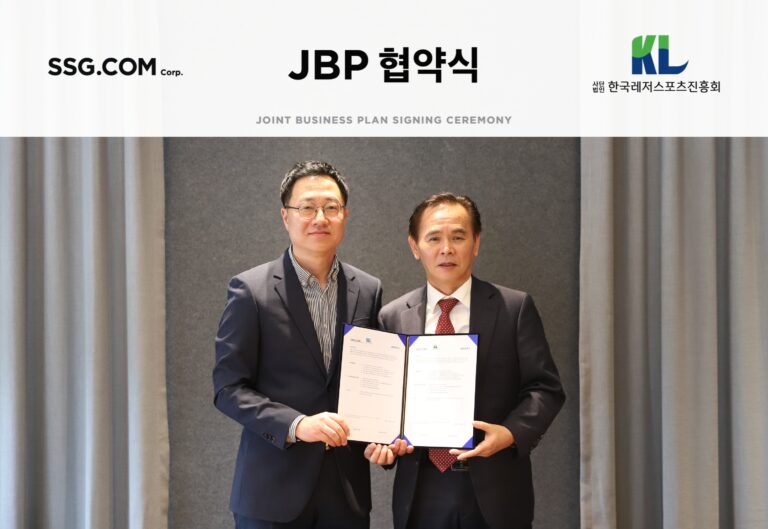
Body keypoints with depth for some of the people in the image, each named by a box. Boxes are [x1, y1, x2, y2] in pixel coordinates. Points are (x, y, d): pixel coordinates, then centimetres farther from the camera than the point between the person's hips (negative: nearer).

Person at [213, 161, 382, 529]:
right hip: (272, 489, -3)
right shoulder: (250, 290, -6)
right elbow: (228, 388, -8)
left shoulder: (368, 290, 5)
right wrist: (296, 425, -20)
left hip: (347, 489, 3)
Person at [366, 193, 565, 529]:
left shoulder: (515, 308, 1)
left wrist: (511, 433, -17)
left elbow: (545, 388, -1)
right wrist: (381, 443, -8)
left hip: (495, 494, -1)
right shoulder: (392, 318, 6)